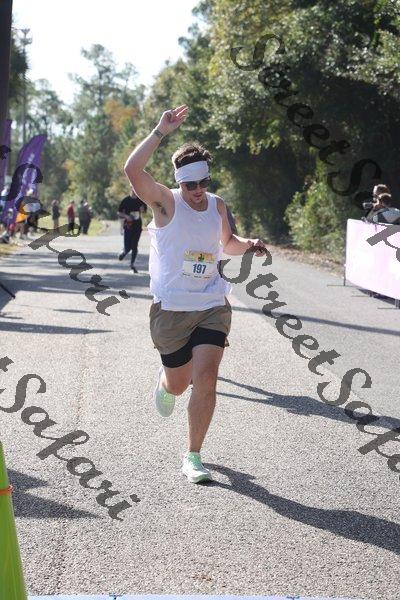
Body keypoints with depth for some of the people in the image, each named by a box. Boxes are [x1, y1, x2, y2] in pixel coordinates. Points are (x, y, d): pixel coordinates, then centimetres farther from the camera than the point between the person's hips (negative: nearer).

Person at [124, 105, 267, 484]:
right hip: (171, 308, -2)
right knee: (179, 382, 10)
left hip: (212, 306, 3)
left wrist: (248, 245, 4)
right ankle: (165, 382, 51)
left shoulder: (217, 206, 6)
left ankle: (193, 456, -1)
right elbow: (133, 170, -28)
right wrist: (162, 131, -29)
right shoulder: (166, 202, -9)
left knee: (205, 378, -12)